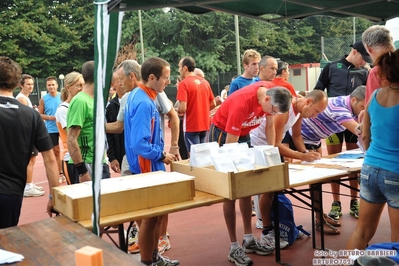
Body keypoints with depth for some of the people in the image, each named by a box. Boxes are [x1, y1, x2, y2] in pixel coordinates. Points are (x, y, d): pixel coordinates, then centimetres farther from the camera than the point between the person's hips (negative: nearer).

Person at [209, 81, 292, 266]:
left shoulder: (271, 92, -15)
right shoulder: (242, 103, -36)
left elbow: (270, 125, 1)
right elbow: (230, 144, -30)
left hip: (244, 134, 7)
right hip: (222, 133, -7)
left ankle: (249, 239, 16)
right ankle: (234, 247, -2)